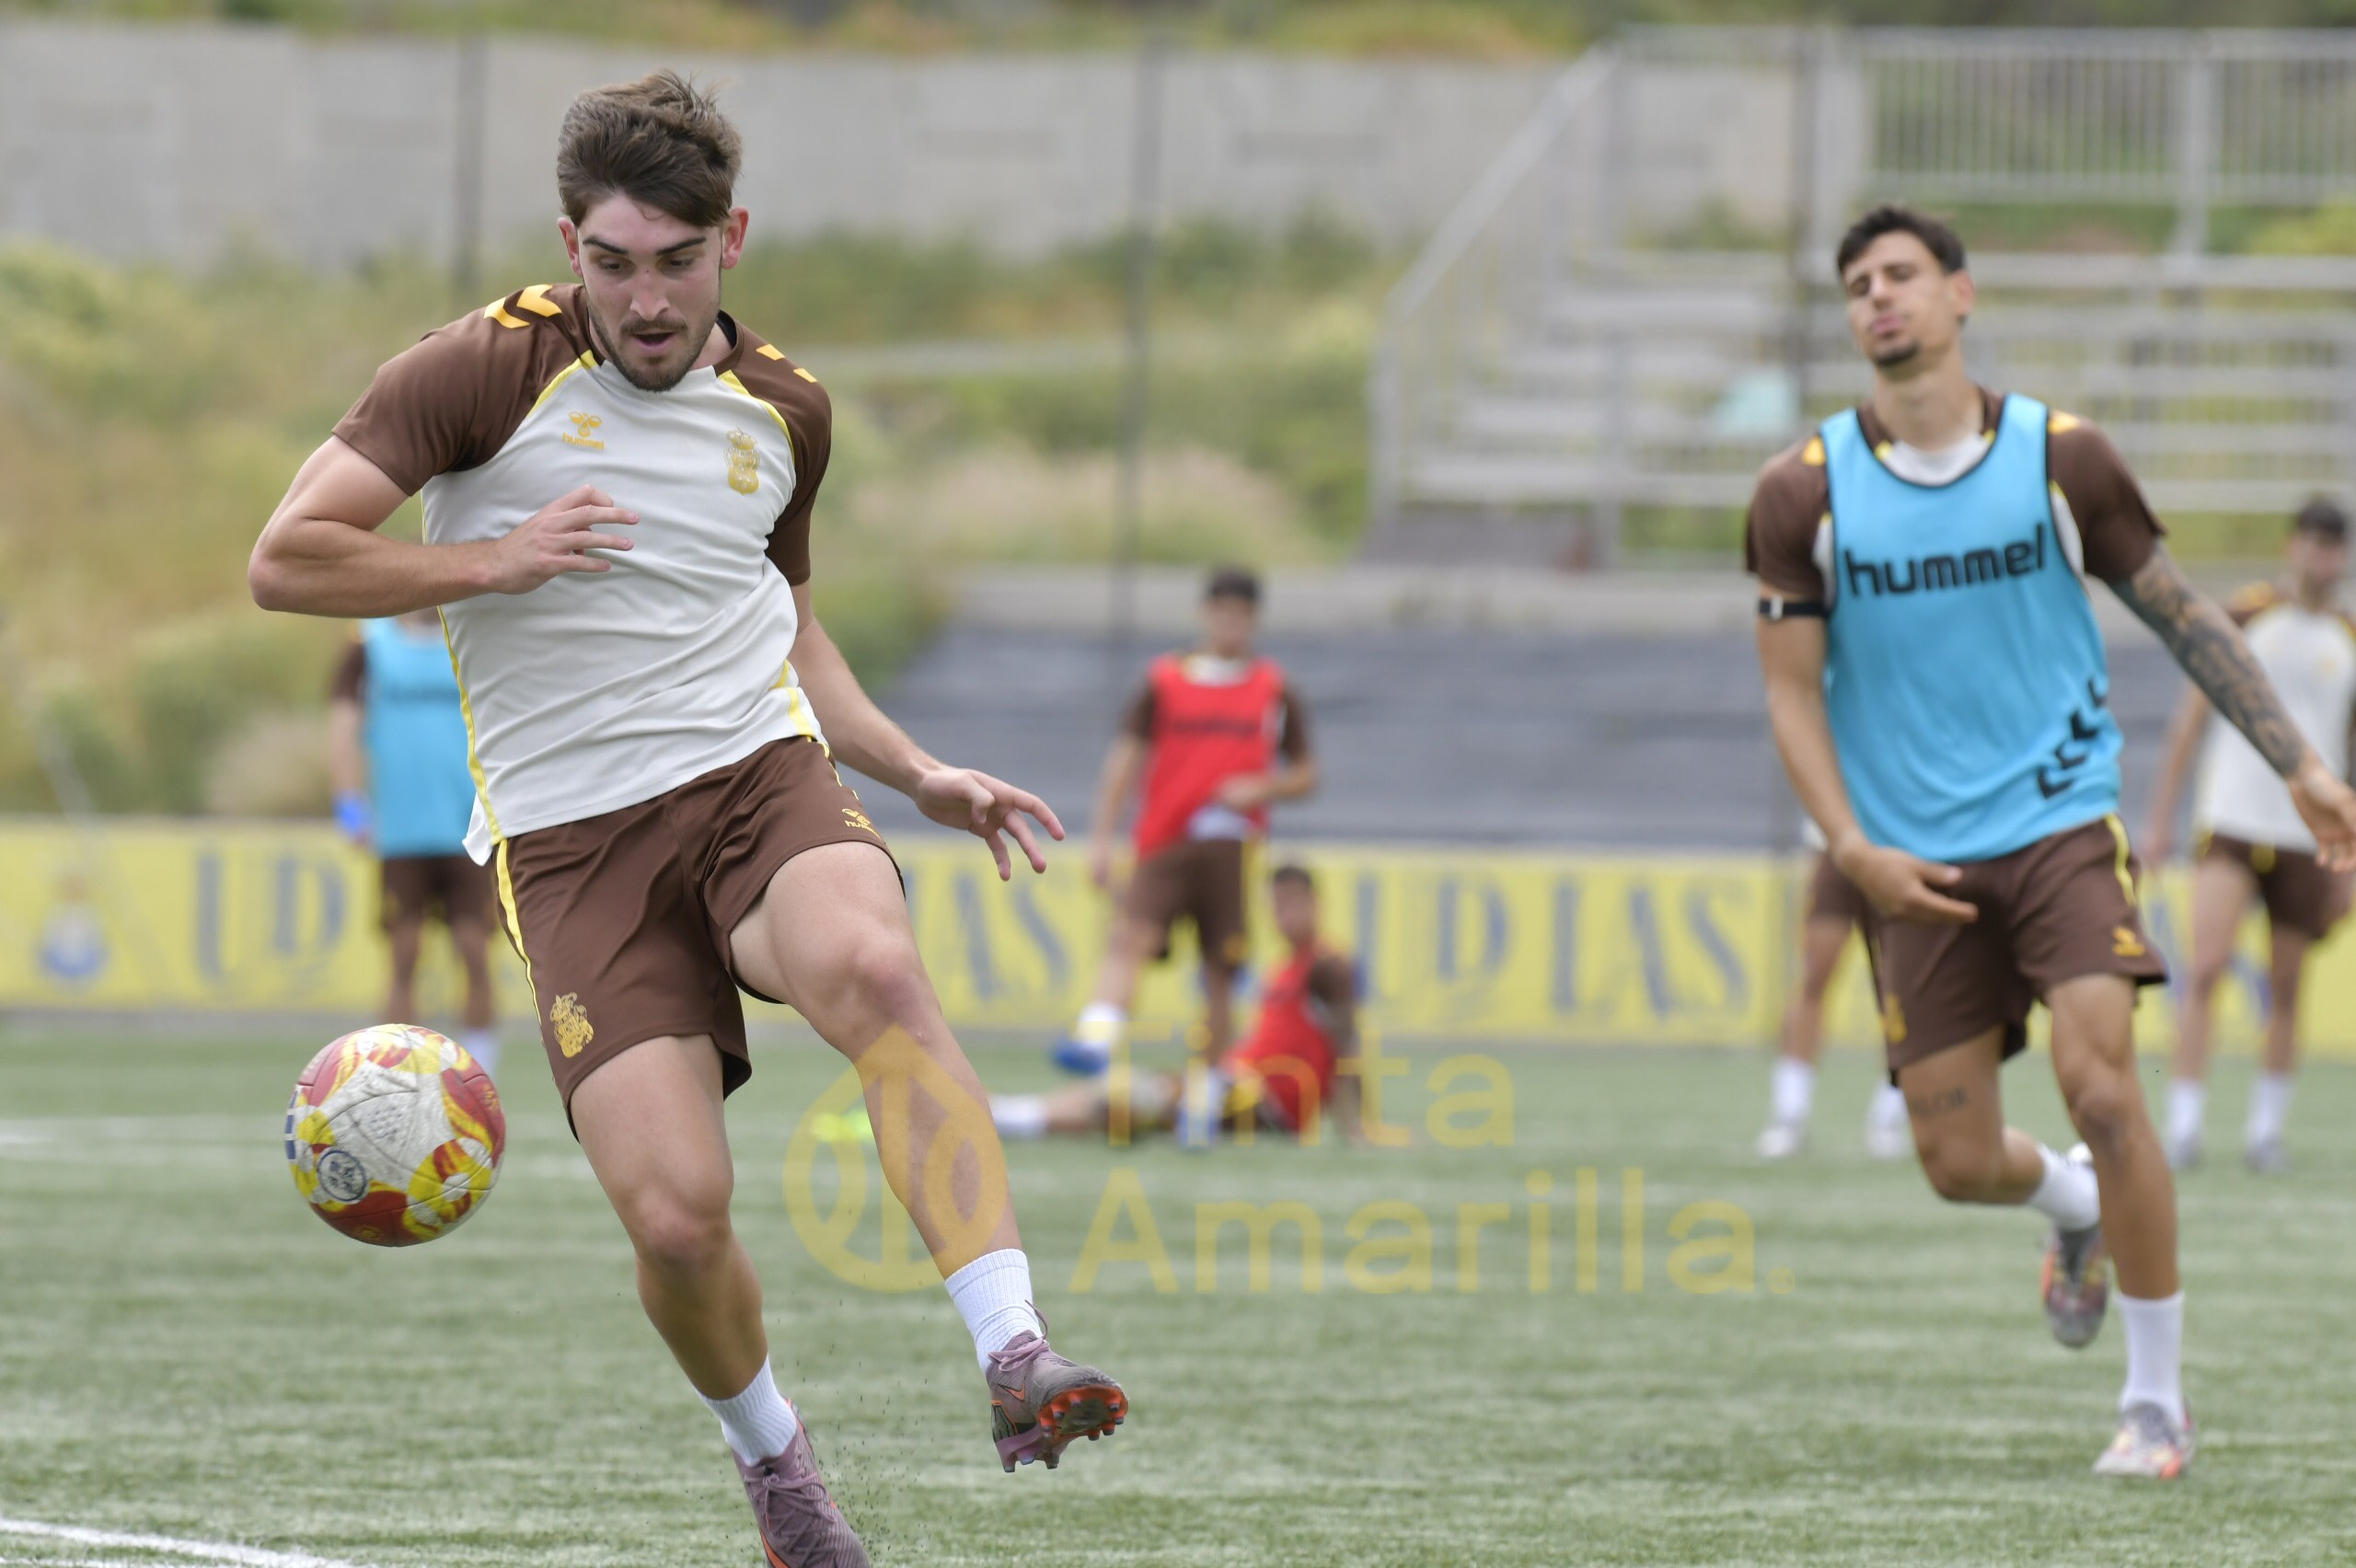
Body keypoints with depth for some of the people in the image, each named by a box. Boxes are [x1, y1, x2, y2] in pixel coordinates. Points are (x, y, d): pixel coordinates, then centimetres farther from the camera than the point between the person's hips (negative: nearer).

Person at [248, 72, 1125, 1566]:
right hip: (569, 839, -2)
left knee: (874, 970, -35)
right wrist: (494, 562, -13)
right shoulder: (492, 369, -3)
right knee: (676, 1215, -16)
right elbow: (287, 559, -6)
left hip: (757, 773, 2)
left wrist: (920, 773, 17)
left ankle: (1016, 1357, -40)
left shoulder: (784, 409, 12)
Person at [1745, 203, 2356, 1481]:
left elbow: (2182, 617, 8)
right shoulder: (1805, 492, 0)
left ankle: (2157, 1403, -5)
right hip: (1918, 867, 1)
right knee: (1958, 1163, 0)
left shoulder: (2058, 458, 0)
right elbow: (1791, 689, 3)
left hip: (2061, 823, -1)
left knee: (2102, 1090, -19)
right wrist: (1852, 848, -10)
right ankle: (2077, 1207, 38)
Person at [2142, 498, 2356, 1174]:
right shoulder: (2245, 617, 2)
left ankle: (2266, 1129, 18)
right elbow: (2191, 718, 7)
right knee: (2208, 968, -14)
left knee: (2286, 989, 5)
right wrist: (2162, 817, 4)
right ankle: (2184, 1124, -13)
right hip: (2230, 821, -2)